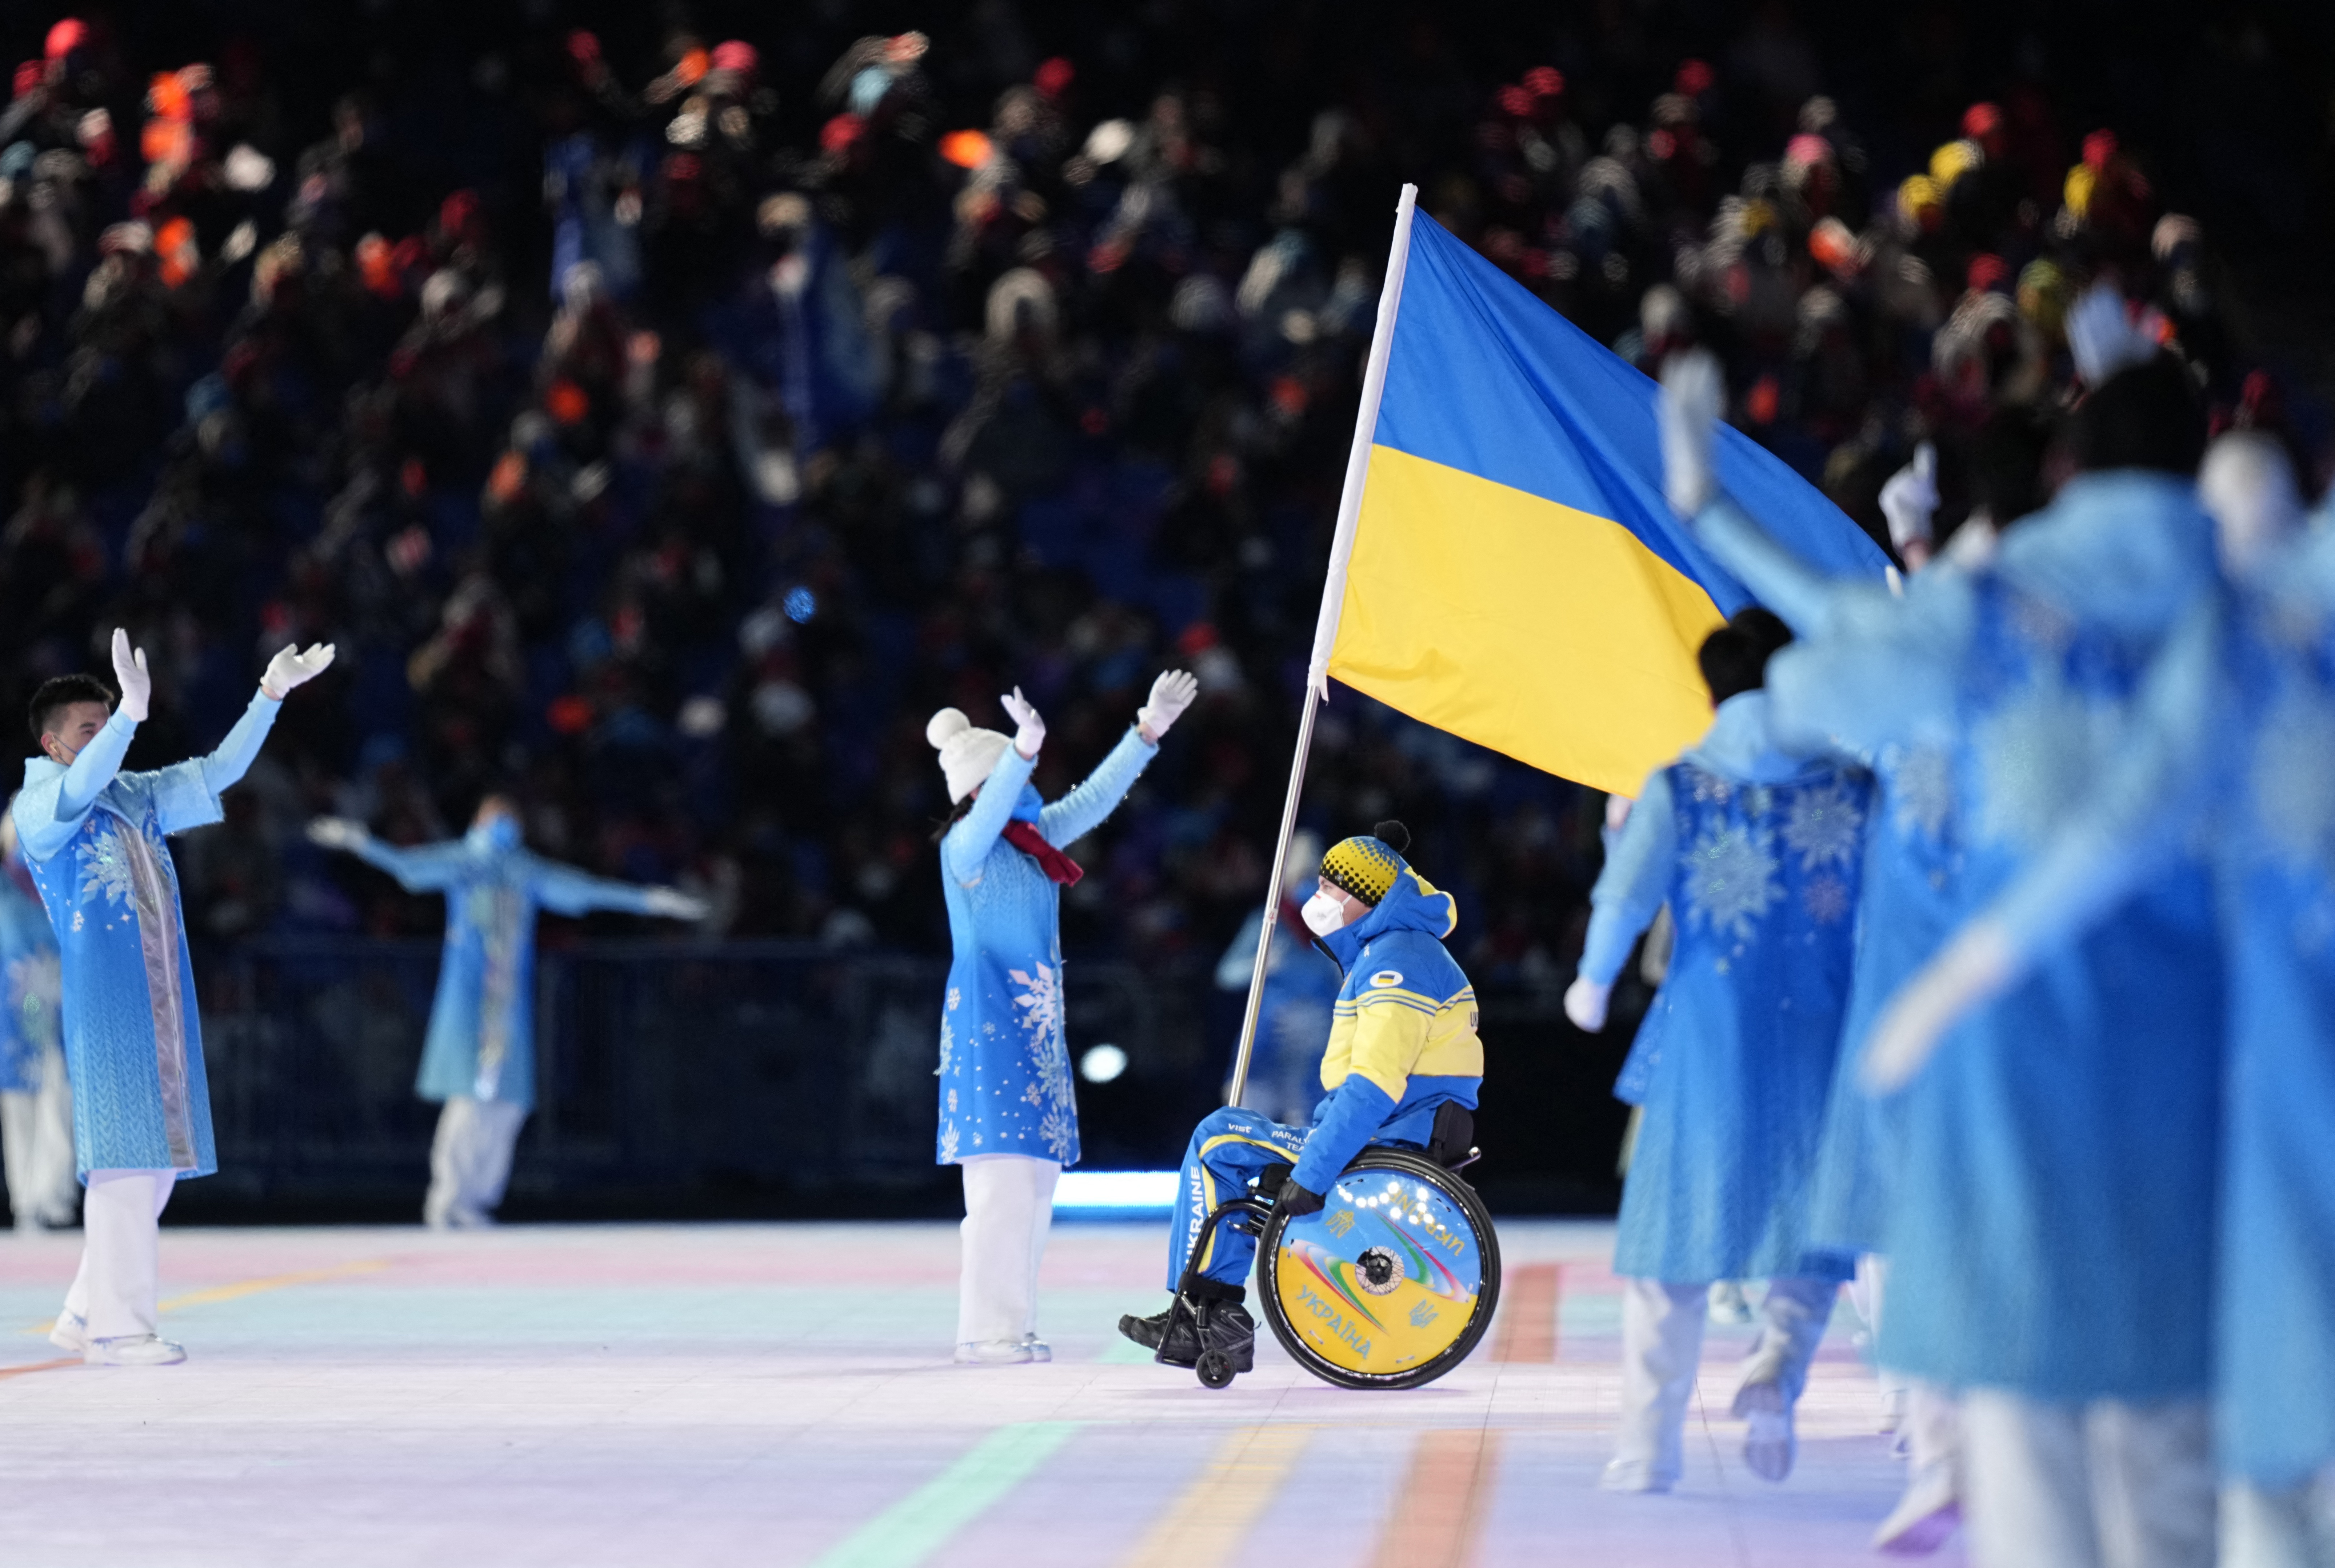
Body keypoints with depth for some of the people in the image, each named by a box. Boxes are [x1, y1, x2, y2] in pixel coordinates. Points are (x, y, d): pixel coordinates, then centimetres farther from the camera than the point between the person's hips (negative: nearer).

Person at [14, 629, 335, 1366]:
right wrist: (133, 712, -39)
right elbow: (79, 788, -24)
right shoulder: (38, 807, -3)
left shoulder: (136, 798, 18)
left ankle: (86, 1315, 15)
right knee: (123, 1157, -10)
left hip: (164, 1001, 8)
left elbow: (216, 773, 21)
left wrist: (271, 695, 12)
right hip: (102, 1001, -8)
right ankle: (118, 1326, -8)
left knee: (156, 1160, 7)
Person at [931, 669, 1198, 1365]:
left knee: (1035, 1180, 7)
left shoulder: (1032, 839, 14)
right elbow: (991, 809, -29)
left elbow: (1094, 798, 21)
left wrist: (1149, 730, 19)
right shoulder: (965, 846, -8)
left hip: (1036, 1025, 9)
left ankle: (1011, 1325, 11)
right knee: (1002, 1176, -14)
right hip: (988, 1026, -9)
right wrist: (1026, 749, -45)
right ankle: (984, 1332, -14)